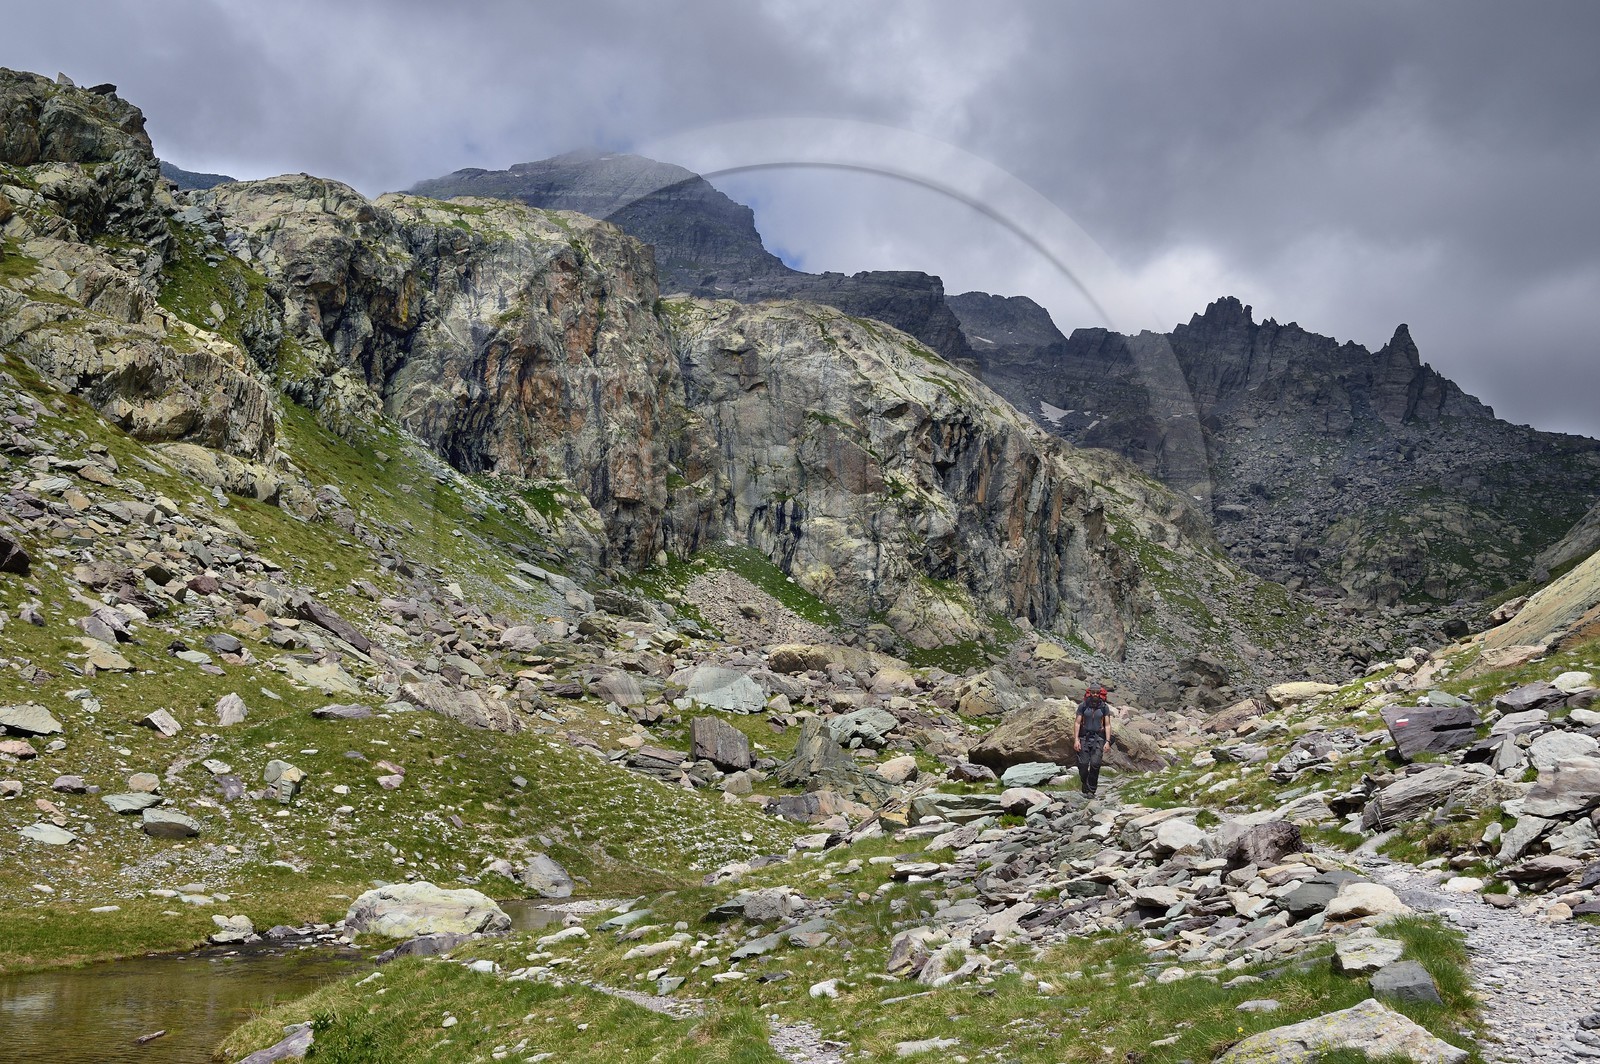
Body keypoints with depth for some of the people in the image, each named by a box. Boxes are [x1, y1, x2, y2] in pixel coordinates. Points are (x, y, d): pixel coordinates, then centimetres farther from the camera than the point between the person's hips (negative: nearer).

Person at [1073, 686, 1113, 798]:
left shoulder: (1105, 707, 2)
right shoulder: (1083, 706, 0)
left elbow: (1107, 725, 2)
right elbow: (1077, 723, 1)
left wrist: (1107, 741, -7)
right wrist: (1076, 739, -8)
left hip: (1098, 739, 0)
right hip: (1084, 738, 0)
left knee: (1095, 764, -13)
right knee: (1083, 764, -6)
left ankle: (1091, 790, -5)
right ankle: (1085, 788, 12)